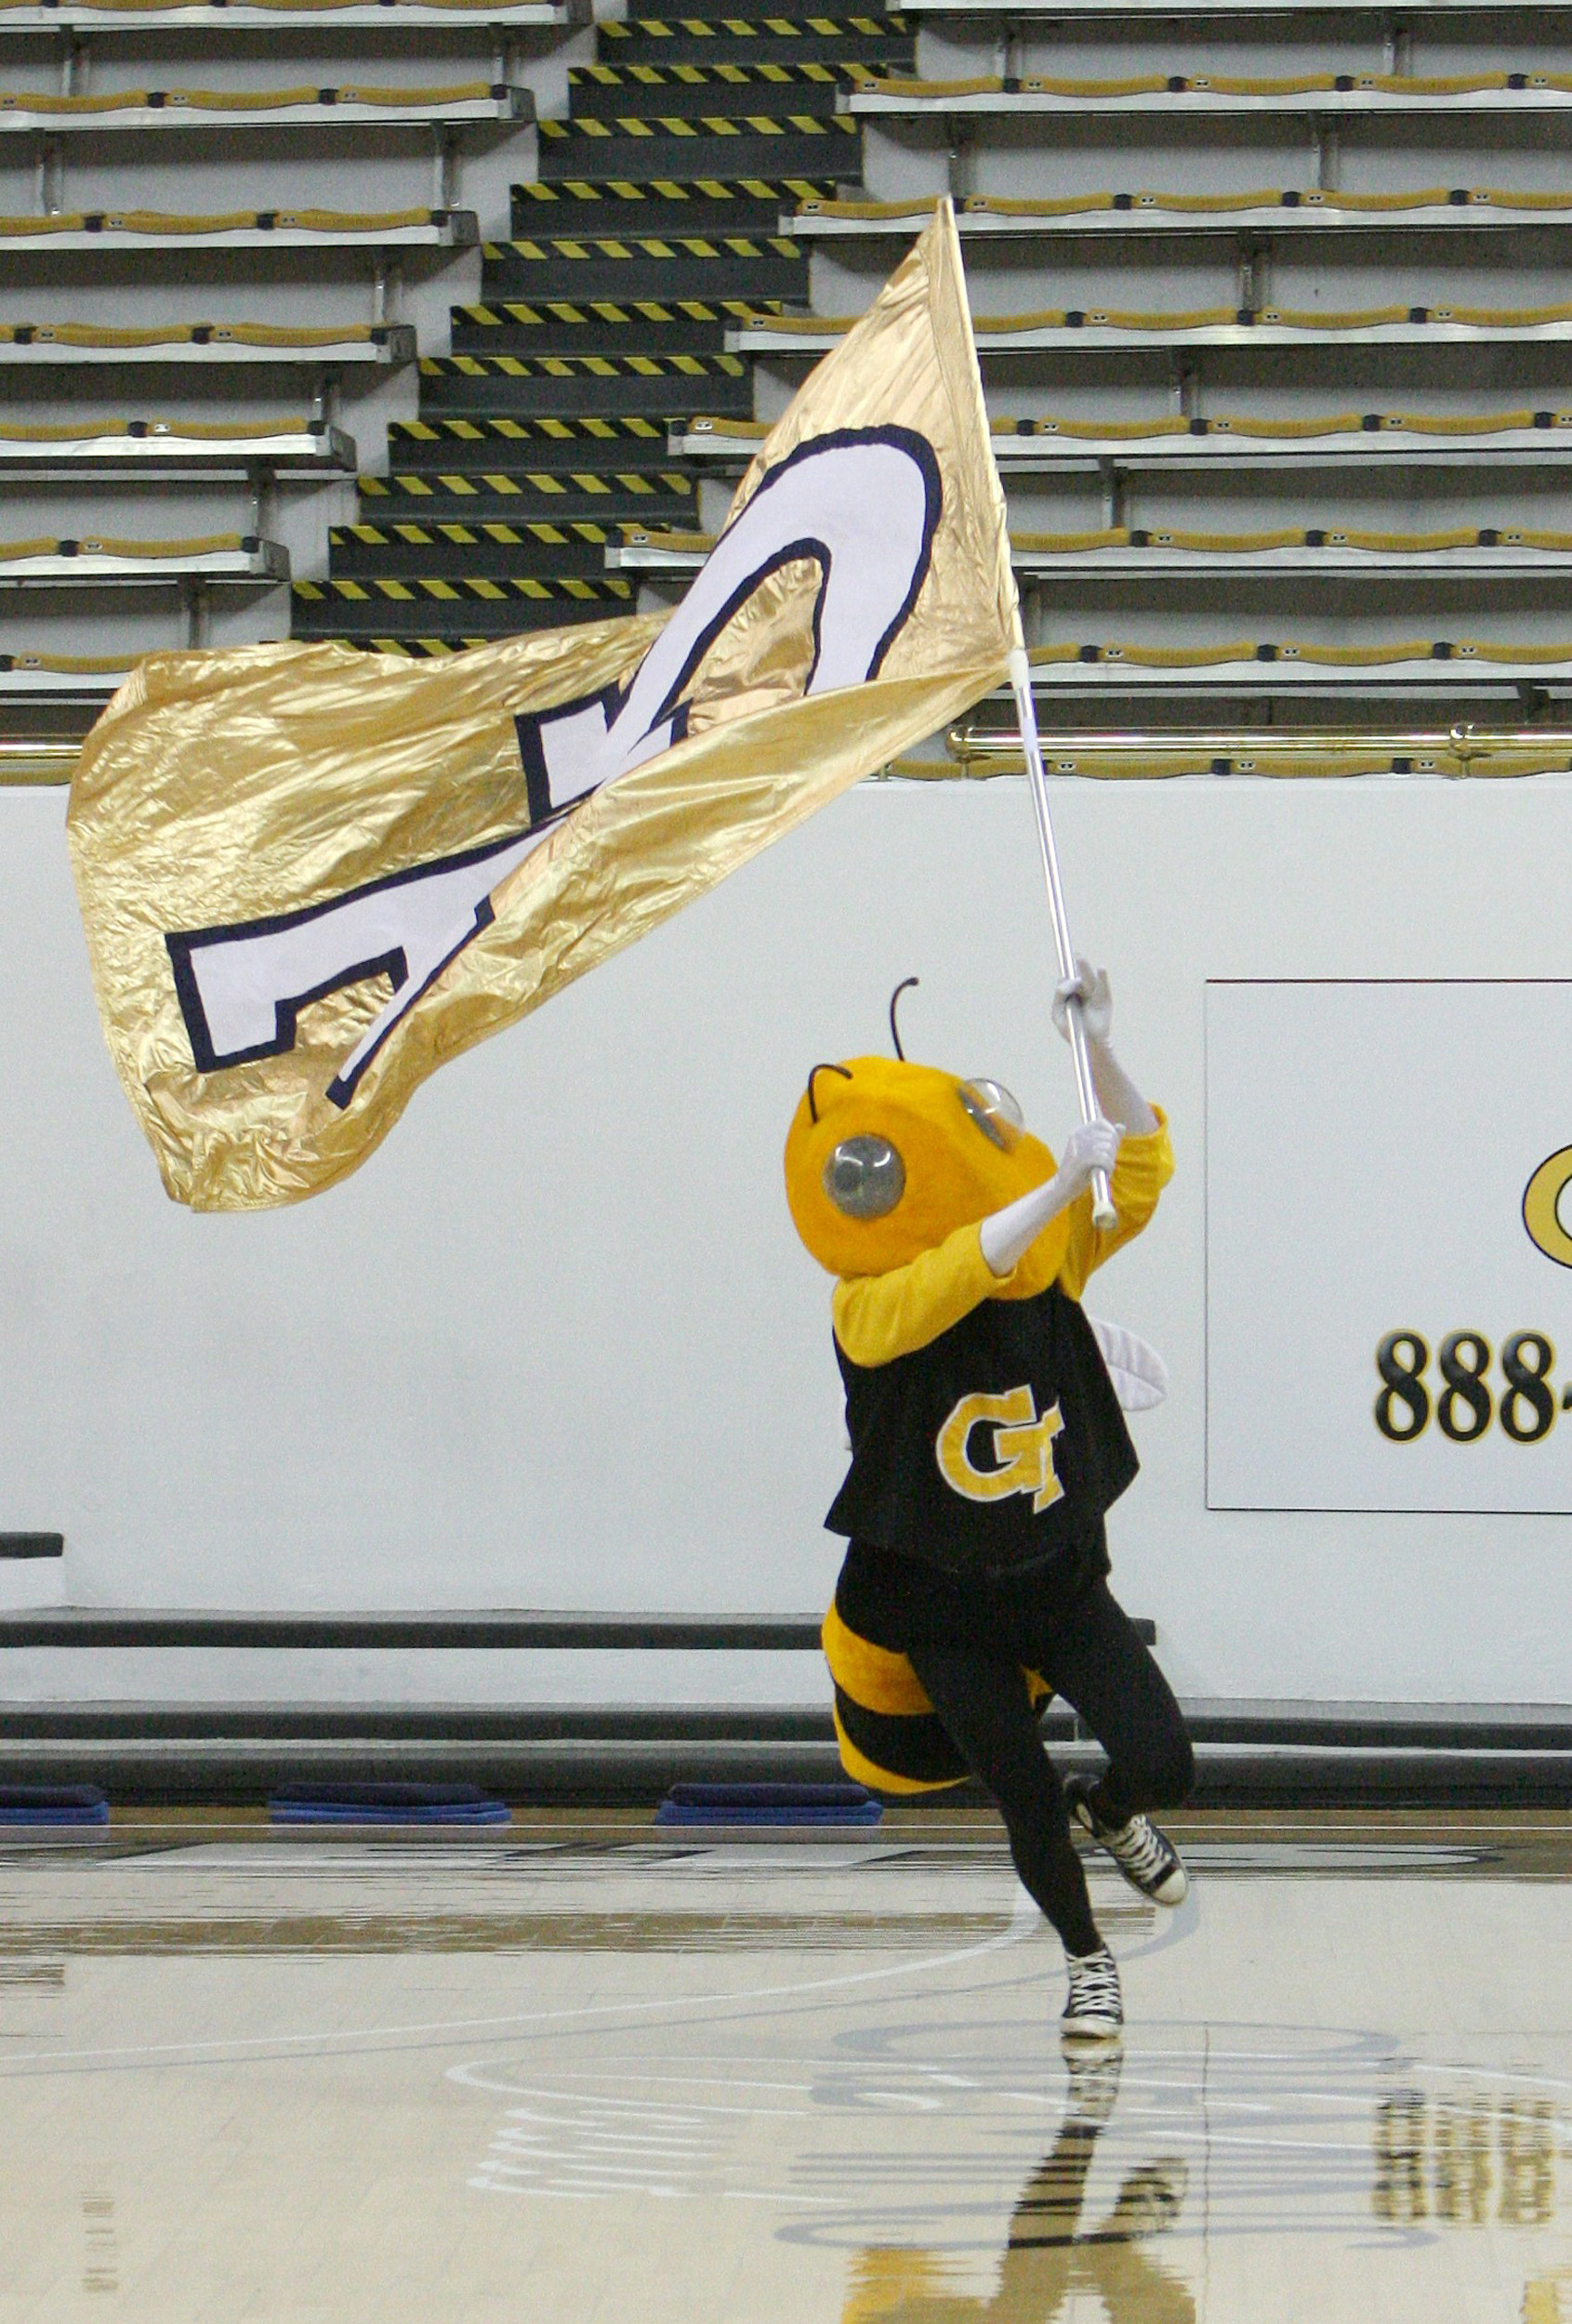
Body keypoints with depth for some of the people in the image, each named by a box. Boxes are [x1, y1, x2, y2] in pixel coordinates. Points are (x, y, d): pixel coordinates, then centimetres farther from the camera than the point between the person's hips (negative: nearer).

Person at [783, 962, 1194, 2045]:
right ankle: (1088, 1960, 31)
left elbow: (1141, 1166, -13)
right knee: (1028, 1801, 3)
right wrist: (1062, 1183, -47)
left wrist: (1100, 1047, -26)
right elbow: (956, 1275, -43)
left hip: (1063, 1580, 3)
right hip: (944, 1608, -3)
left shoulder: (1053, 1269, -8)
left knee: (1164, 1765, -8)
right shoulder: (874, 1310, -22)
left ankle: (1112, 1813, 31)